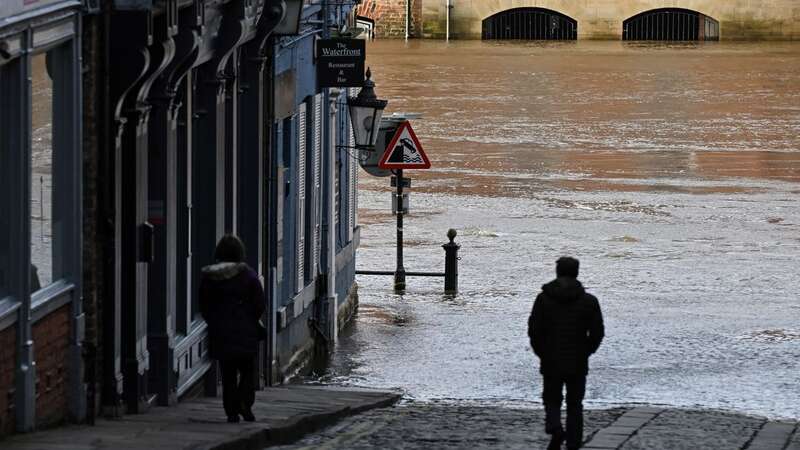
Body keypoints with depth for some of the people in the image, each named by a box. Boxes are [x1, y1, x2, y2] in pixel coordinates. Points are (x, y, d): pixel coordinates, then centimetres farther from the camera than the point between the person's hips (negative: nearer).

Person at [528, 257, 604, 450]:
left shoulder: (544, 298, -4)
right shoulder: (588, 301, -3)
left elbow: (534, 330, -6)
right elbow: (597, 332, -3)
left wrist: (541, 353, 7)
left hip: (551, 362, 0)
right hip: (578, 363, 0)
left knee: (552, 399, 11)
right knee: (575, 405, 11)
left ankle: (554, 427, -17)